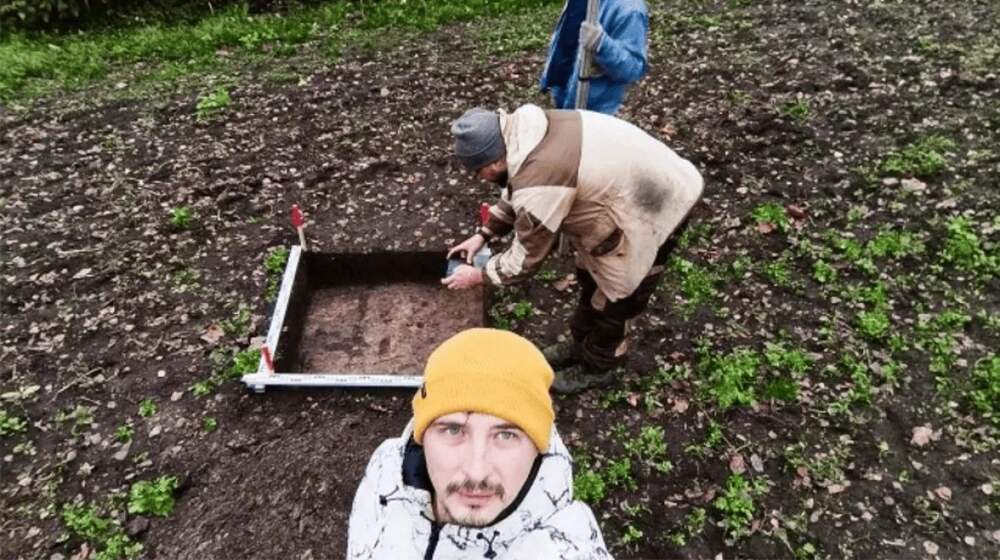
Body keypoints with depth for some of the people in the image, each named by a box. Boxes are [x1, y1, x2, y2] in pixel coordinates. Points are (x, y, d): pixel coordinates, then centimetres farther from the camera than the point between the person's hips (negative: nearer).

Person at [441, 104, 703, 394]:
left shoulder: (539, 183, -33)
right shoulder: (525, 131, -6)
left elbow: (526, 258, -20)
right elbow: (515, 191, 13)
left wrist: (478, 275, -5)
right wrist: (483, 233, 11)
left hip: (652, 210, -9)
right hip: (630, 182, 9)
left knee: (613, 297, 7)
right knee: (591, 277, 22)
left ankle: (597, 367, 31)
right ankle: (582, 344, 42)